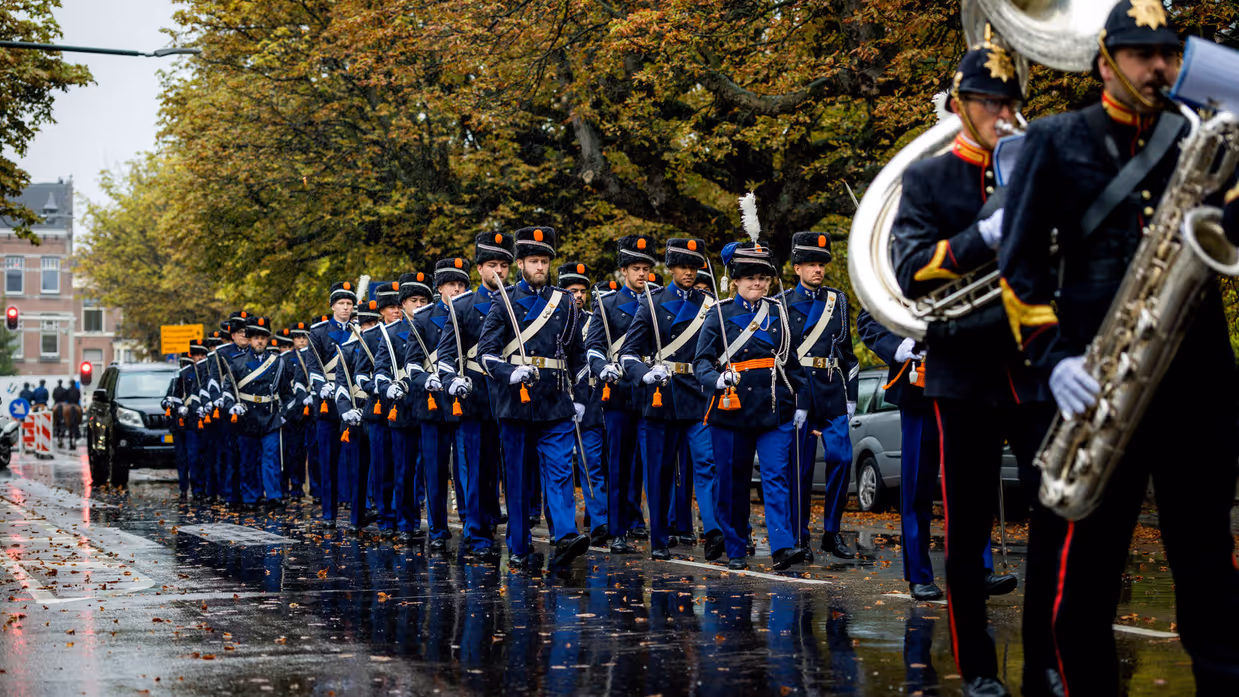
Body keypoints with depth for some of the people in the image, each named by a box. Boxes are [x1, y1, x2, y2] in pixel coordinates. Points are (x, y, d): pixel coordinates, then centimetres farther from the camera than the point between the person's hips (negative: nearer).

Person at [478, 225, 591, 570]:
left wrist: (579, 397, 15)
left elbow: (577, 354, 20)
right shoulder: (505, 302, 3)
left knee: (559, 469, -11)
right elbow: (486, 351, -3)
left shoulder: (565, 303, 12)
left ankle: (566, 536, -21)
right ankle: (519, 548, 11)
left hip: (555, 404, 1)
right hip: (515, 401, -1)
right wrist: (511, 374, -21)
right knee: (516, 476, 4)